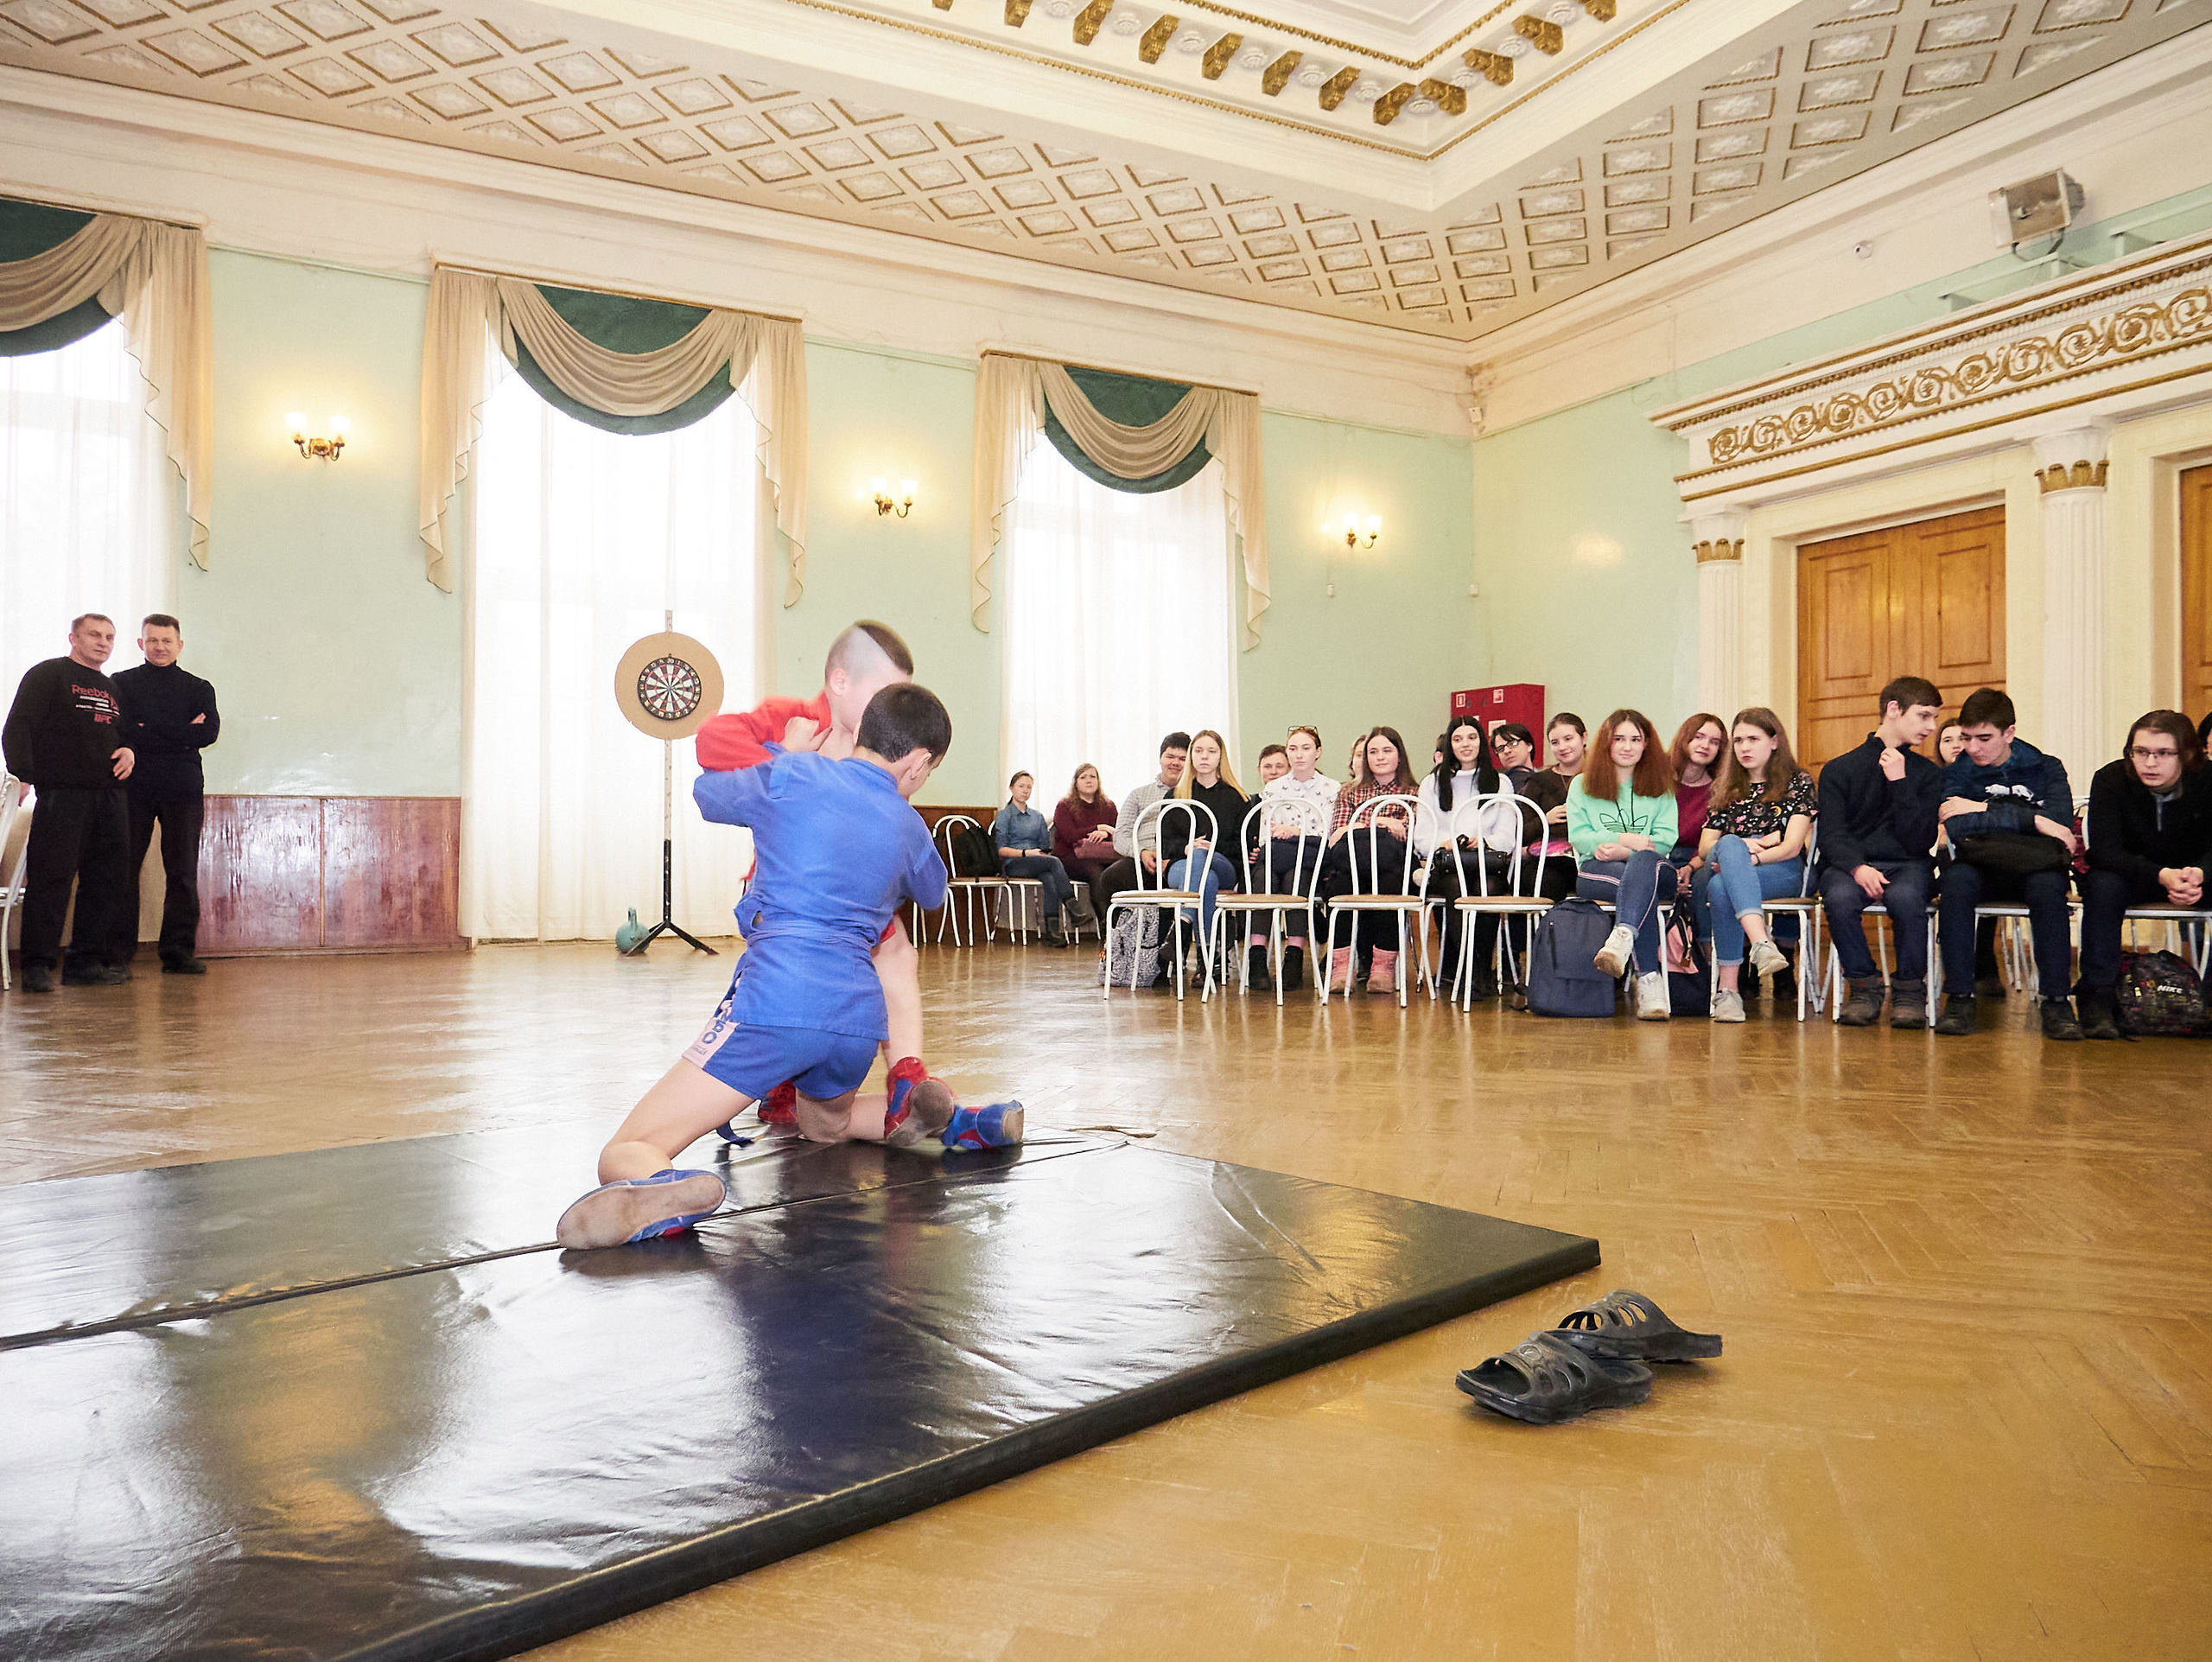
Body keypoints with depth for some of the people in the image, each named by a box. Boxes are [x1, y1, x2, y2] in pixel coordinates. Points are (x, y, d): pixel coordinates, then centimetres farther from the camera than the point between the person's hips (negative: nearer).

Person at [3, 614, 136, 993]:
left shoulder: (111, 689, 22)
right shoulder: (47, 675, 2)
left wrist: (129, 751, 8)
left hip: (109, 795, 7)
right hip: (61, 793, -7)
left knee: (107, 879, 4)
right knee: (51, 878, -10)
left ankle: (87, 962, 10)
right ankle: (38, 965, -6)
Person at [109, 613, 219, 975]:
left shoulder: (199, 688, 15)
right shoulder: (121, 683, 13)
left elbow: (208, 732, -2)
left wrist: (150, 732, -5)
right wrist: (180, 736, -8)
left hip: (183, 788, 1)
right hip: (133, 787, 0)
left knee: (183, 871, -1)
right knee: (123, 868, -2)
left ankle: (179, 951, 3)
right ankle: (117, 951, 3)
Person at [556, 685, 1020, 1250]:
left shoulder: (792, 775, 5)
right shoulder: (911, 830, 14)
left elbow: (706, 790, 25)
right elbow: (932, 896, 38)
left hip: (777, 998, -4)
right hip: (860, 1017, 5)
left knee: (625, 1155, -1)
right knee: (823, 1122, 37)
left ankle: (662, 1188, -39)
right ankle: (949, 1121, 10)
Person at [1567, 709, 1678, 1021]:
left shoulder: (1660, 787, 19)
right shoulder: (1583, 785, 18)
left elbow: (1665, 840, 4)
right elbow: (1578, 838, 4)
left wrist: (1623, 851, -13)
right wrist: (1625, 838, -11)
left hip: (1651, 867, 1)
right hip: (1595, 871, -1)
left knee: (1644, 862, -40)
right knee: (1643, 887, -37)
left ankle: (1622, 938, -63)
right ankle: (1649, 980, -50)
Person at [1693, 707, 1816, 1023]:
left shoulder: (1798, 782, 11)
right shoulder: (1726, 789, 23)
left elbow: (1791, 847, -4)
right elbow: (1704, 848, 13)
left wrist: (1746, 859, -20)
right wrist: (1740, 847, -10)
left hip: (1783, 872, -3)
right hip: (1719, 868, 3)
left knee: (1721, 887, -38)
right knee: (1729, 843, -37)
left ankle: (1727, 989, -44)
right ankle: (1760, 942, -55)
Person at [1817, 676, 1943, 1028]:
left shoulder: (1929, 775, 11)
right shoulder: (1839, 770, 7)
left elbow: (1919, 842, -1)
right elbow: (1832, 836, -3)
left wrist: (1899, 783, -7)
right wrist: (1857, 867, -24)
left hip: (1906, 866, 1)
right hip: (1849, 864, 0)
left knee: (1905, 897, -36)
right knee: (1839, 897, -36)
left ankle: (1909, 989, -14)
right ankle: (1863, 985, -13)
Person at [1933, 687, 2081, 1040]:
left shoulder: (2046, 768, 7)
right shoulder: (1956, 774, 6)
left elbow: (2059, 822, -12)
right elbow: (1956, 828, -14)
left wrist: (1986, 810, -11)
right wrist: (2031, 819, -15)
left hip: (2033, 867, 0)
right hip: (1980, 868, 0)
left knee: (2048, 885, -36)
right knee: (1956, 878, -35)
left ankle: (2056, 1001, -27)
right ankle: (1959, 998, -30)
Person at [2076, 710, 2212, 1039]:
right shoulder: (2110, 780, -18)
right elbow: (2104, 851, -26)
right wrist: (2162, 875, -44)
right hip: (2128, 874, -1)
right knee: (2103, 885, -34)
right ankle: (2097, 999, -33)